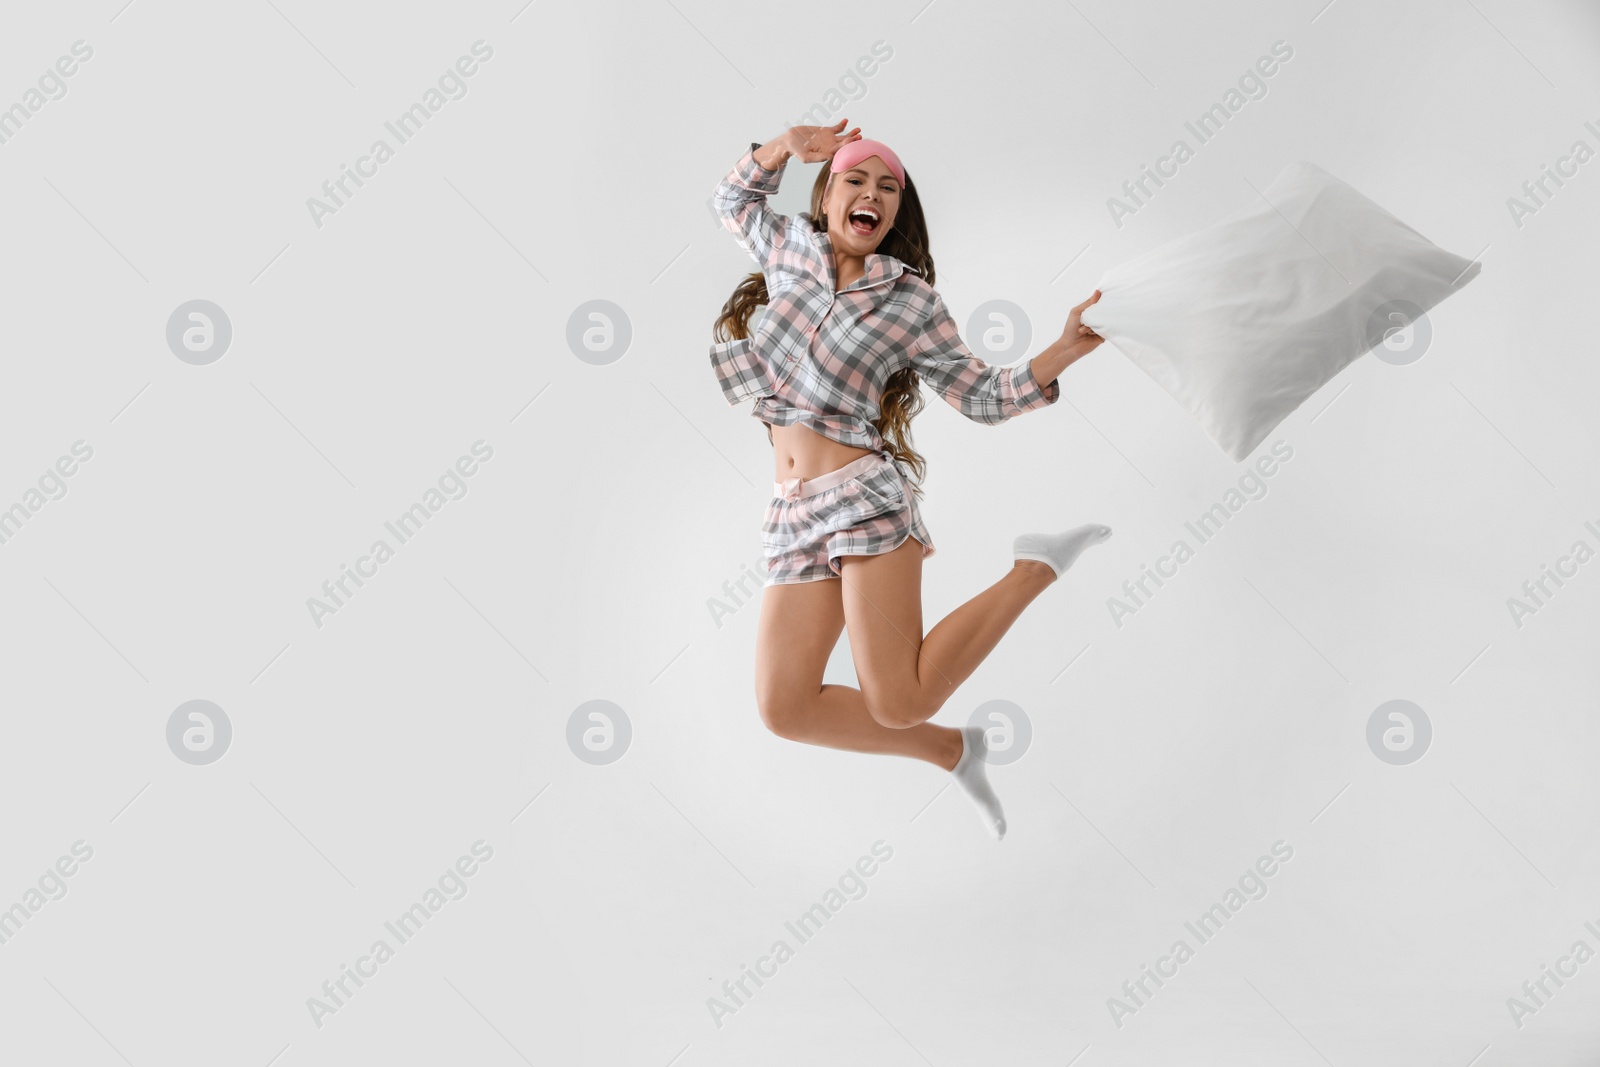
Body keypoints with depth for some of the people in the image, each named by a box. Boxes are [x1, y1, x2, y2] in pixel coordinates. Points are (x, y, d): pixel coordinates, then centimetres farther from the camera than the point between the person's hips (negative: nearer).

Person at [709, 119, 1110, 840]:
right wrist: (782, 148, 13)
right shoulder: (790, 249, 13)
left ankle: (1036, 570, 8)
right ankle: (953, 751, 17)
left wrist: (1066, 350, -8)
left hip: (863, 496, -5)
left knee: (898, 704, -13)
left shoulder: (913, 302, 2)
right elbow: (731, 202, 31)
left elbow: (983, 395, 6)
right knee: (785, 707, -4)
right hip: (792, 515, 5)